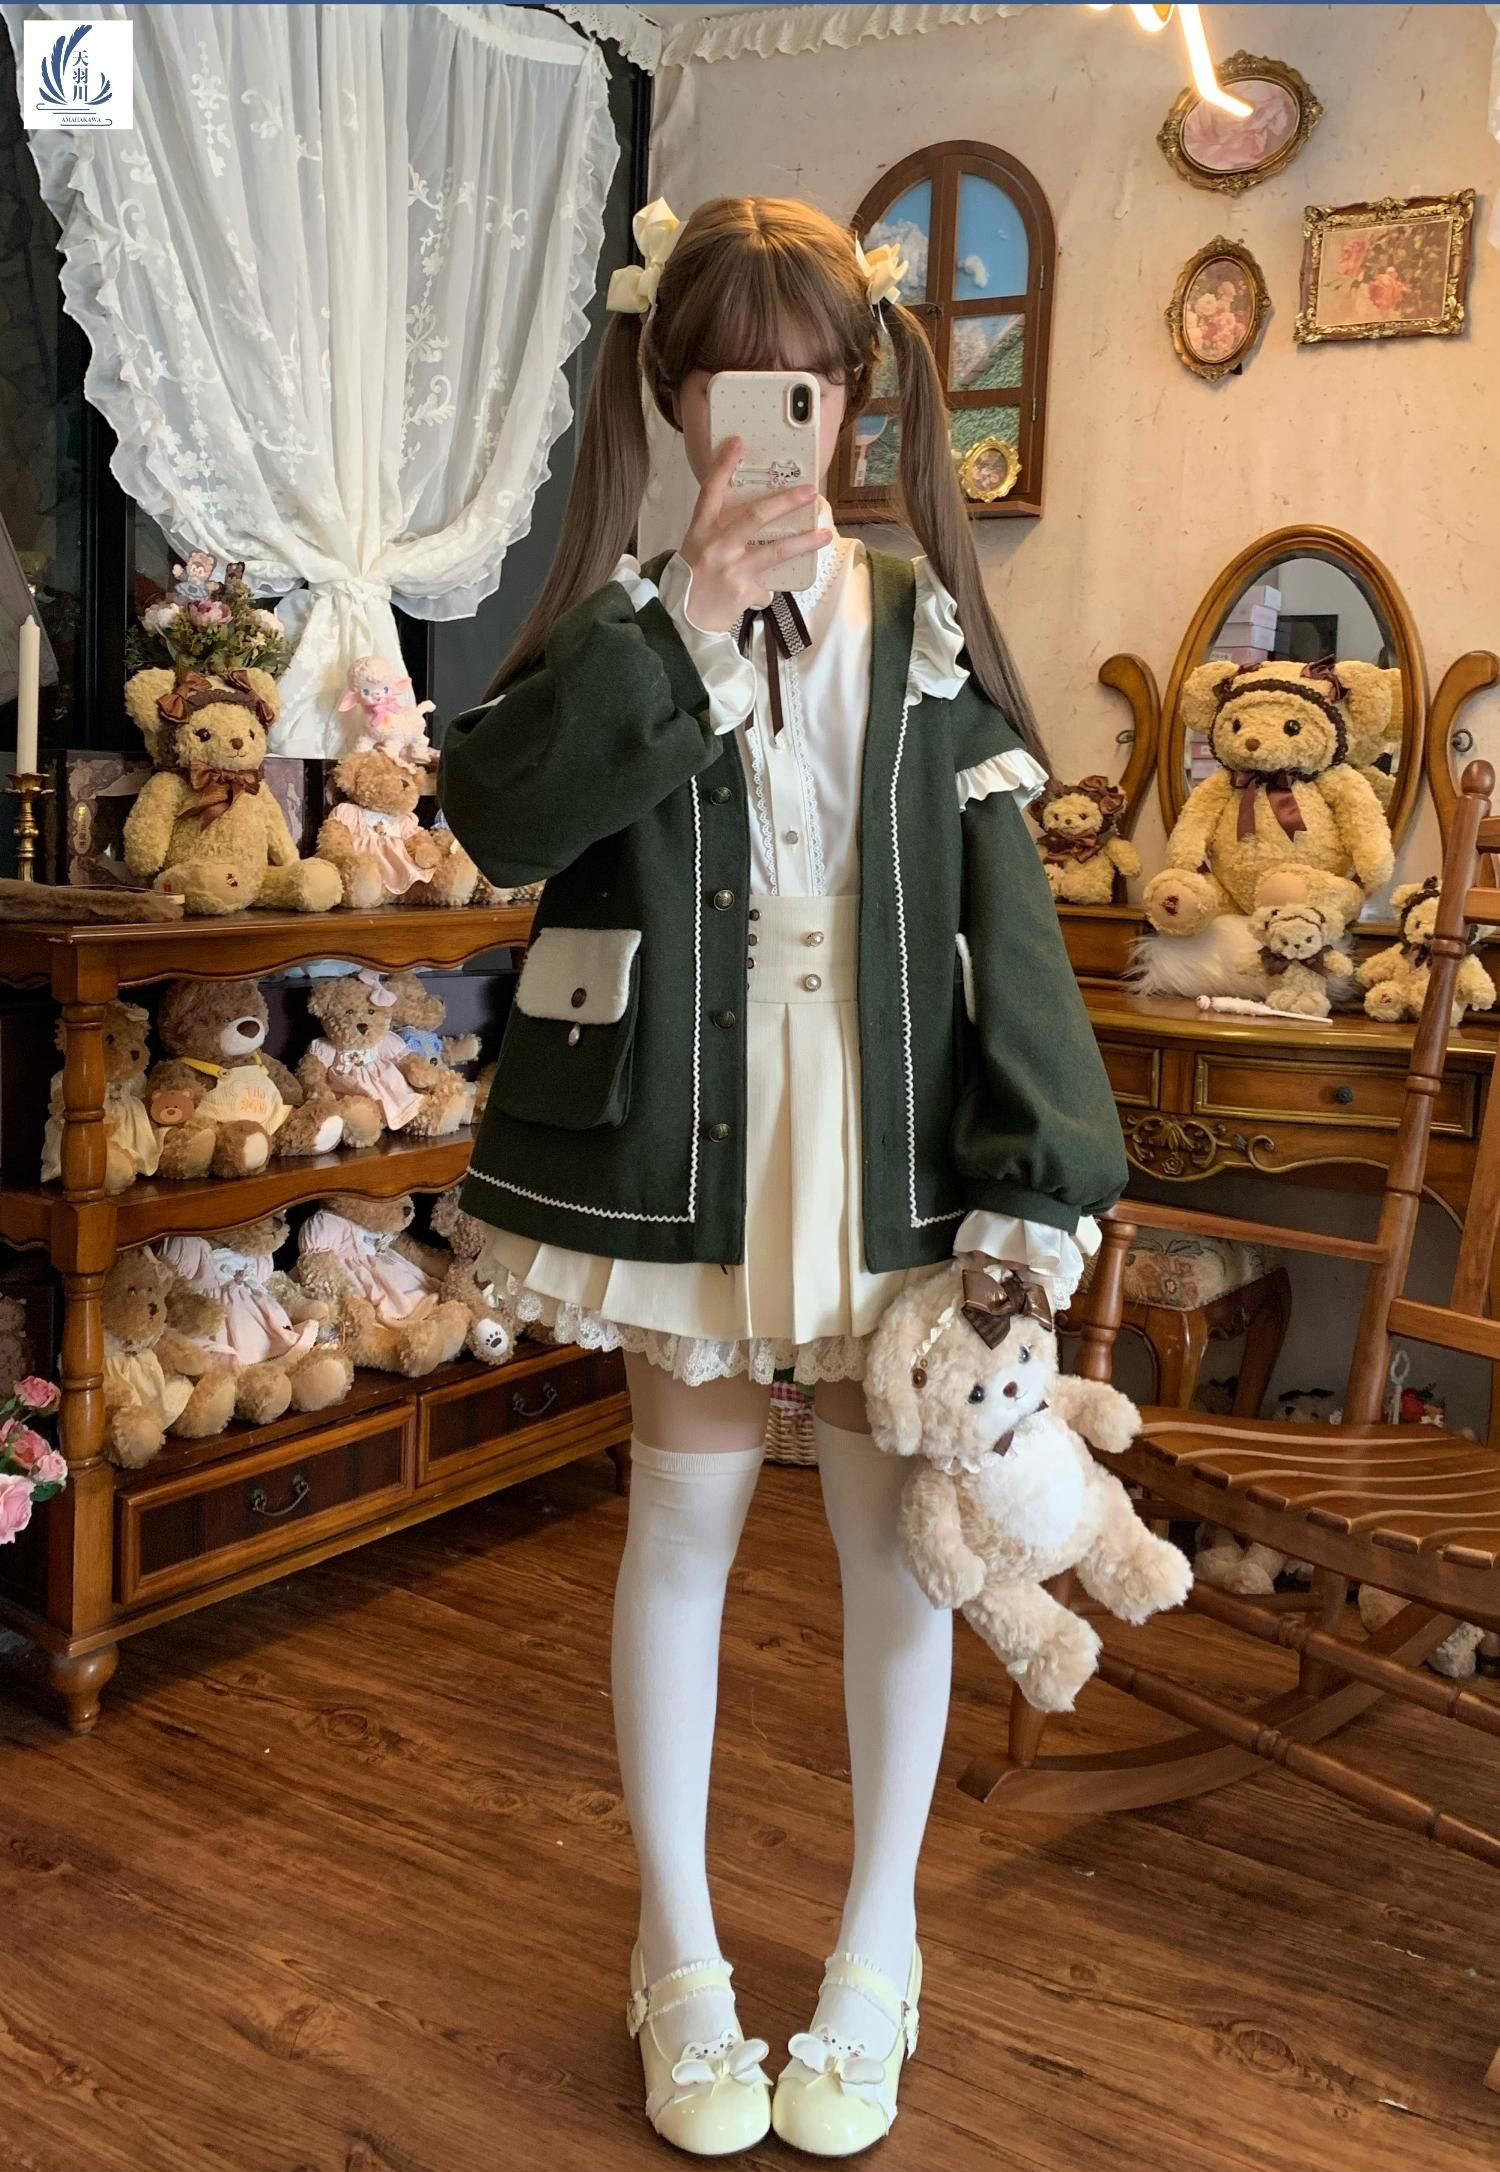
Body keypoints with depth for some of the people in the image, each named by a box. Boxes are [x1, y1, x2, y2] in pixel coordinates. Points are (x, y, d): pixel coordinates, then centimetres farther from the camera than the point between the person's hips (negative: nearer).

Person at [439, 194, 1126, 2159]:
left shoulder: (925, 629, 3)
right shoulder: (621, 621, 2)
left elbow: (1006, 908, -2)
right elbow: (500, 818, -15)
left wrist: (1033, 1177, -10)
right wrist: (680, 626, -22)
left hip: (890, 1150, 1)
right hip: (684, 1146, -1)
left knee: (899, 1526, 8)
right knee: (685, 1520, 9)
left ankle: (877, 1956, 30)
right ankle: (680, 1961, 29)